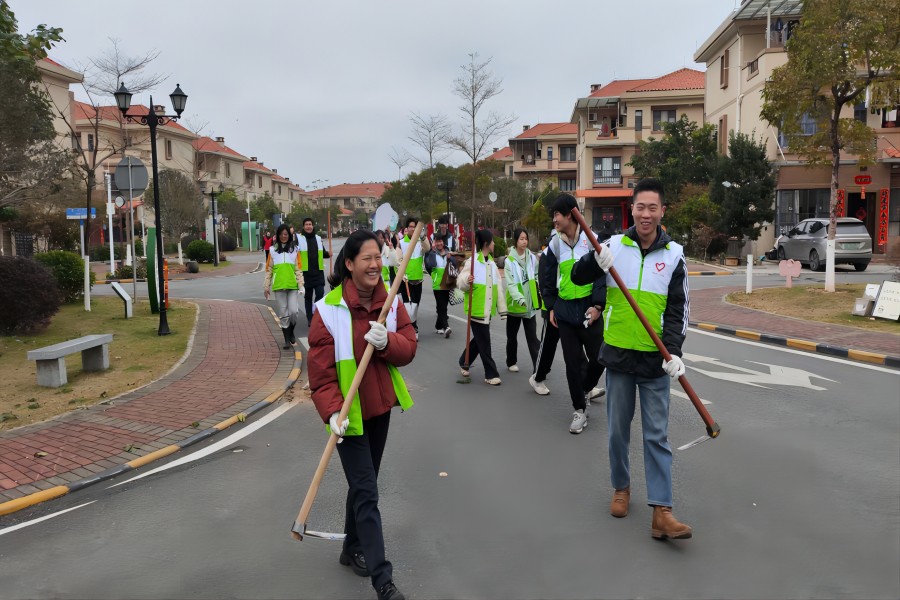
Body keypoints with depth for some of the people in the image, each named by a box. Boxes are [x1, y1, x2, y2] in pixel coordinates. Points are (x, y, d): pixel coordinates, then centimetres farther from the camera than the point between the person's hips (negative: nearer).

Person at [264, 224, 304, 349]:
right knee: (283, 314, 3)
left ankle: (291, 332, 19)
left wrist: (301, 285, -3)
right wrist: (266, 286, 6)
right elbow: (268, 270, 9)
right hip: (278, 286, 1)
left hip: (292, 286, 0)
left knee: (293, 311, -8)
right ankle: (287, 340, 12)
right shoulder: (273, 250, 8)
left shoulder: (294, 250, 6)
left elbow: (298, 269, 4)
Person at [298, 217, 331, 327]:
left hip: (318, 272, 3)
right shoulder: (299, 239, -4)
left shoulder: (318, 239, 12)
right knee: (308, 296, 6)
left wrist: (328, 254, 3)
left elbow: (322, 252, 23)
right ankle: (310, 319, 16)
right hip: (305, 272, -3)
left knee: (320, 293, -9)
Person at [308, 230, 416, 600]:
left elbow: (409, 347, -3)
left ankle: (353, 549, 41)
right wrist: (332, 412, -28)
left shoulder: (391, 301, -3)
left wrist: (387, 341, -24)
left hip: (380, 407, 6)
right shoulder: (328, 309, -18)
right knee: (366, 492, -4)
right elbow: (320, 369, -17)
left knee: (363, 484, 20)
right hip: (348, 413, -5)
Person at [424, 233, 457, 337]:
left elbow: (455, 266, 3)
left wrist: (450, 258, -14)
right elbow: (430, 265, -18)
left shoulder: (449, 253, 10)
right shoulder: (432, 253, -1)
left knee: (444, 305, 11)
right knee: (441, 306, -12)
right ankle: (446, 327, -20)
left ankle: (438, 326, 24)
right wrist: (433, 251, -21)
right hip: (437, 284, -4)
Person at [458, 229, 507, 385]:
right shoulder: (472, 261, -11)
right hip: (477, 308, -7)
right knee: (484, 342, -2)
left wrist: (502, 309, 13)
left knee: (479, 339, 18)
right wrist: (466, 281, -32)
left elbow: (498, 287, 13)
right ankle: (491, 374, 7)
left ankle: (464, 363, 37)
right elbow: (460, 282, -9)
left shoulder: (492, 263, 12)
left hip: (488, 308, 7)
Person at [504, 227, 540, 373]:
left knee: (532, 337, -1)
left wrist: (538, 294, 3)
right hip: (515, 304, -2)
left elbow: (537, 277, 12)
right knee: (512, 336, 15)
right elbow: (510, 284, -19)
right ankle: (511, 362, 33)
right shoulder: (509, 261, -12)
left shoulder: (532, 258, 0)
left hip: (529, 304, 2)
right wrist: (520, 298, -31)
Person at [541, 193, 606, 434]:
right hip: (565, 312, 3)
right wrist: (551, 307, 10)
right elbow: (548, 278, 15)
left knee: (598, 358, 4)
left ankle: (585, 390, 35)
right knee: (573, 363, 4)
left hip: (590, 311, -3)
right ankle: (579, 410, 17)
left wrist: (598, 305, -16)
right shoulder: (555, 244, 6)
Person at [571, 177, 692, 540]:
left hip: (655, 360, 0)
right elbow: (578, 278, 2)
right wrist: (595, 261, -20)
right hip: (618, 355, 1)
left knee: (657, 435, 2)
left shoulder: (674, 255, -1)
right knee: (618, 429, 12)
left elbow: (677, 309, -1)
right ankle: (621, 487, 33)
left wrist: (673, 351, -15)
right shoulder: (614, 246, -1)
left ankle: (661, 512, 4)